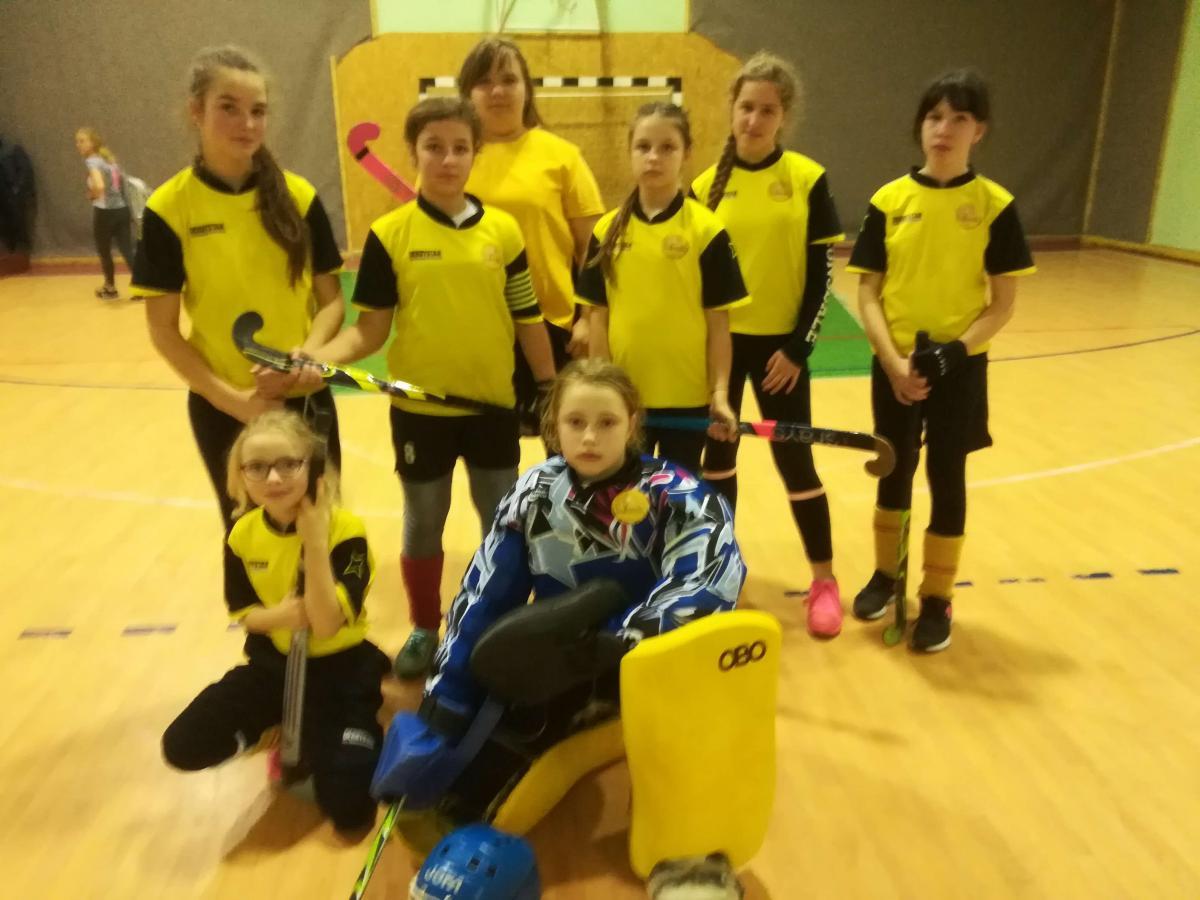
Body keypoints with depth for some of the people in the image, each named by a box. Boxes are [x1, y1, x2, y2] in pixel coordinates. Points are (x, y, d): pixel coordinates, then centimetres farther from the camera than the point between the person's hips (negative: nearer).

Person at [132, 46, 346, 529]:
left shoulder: (299, 196, -3)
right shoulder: (170, 207, -8)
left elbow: (331, 300, 1)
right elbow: (163, 330, -6)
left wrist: (305, 355, -17)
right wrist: (232, 398, -14)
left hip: (306, 398, 1)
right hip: (222, 409, -1)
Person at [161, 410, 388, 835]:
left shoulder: (344, 530, -22)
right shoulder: (243, 535, -7)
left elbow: (326, 624, -28)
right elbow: (243, 613, 3)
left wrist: (313, 539, -34)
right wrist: (278, 616, -22)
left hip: (339, 668, -4)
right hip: (272, 662, 4)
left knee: (348, 809, -12)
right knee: (182, 747, -9)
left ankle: (364, 737, 20)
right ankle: (283, 724, 15)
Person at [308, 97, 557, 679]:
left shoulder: (503, 229, -2)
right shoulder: (390, 234, -6)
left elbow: (527, 322, 3)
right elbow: (371, 327, -6)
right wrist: (315, 359, -22)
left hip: (494, 405, 2)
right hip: (419, 408, -1)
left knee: (502, 521, 13)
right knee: (423, 524, 14)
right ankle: (424, 630, 34)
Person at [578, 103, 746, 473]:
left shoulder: (706, 229, -6)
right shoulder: (607, 230, 1)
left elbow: (718, 320, -5)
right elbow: (598, 316, 3)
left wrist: (720, 393, -8)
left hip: (687, 396, -2)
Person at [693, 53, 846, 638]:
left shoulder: (808, 180, -4)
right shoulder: (706, 184, 1)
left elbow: (821, 275, -3)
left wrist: (799, 348, -8)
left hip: (779, 343, -2)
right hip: (717, 341, 3)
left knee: (794, 459, 2)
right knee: (716, 454, 12)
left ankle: (824, 579, 17)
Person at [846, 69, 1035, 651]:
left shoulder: (995, 205, -4)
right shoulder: (889, 200, -2)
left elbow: (1004, 301, -4)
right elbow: (868, 293, -3)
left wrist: (956, 350, -18)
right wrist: (893, 361, -14)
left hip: (959, 366, -1)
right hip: (894, 366, 1)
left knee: (946, 477, 7)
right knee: (895, 471, 14)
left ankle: (937, 599, 23)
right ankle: (886, 573, 35)